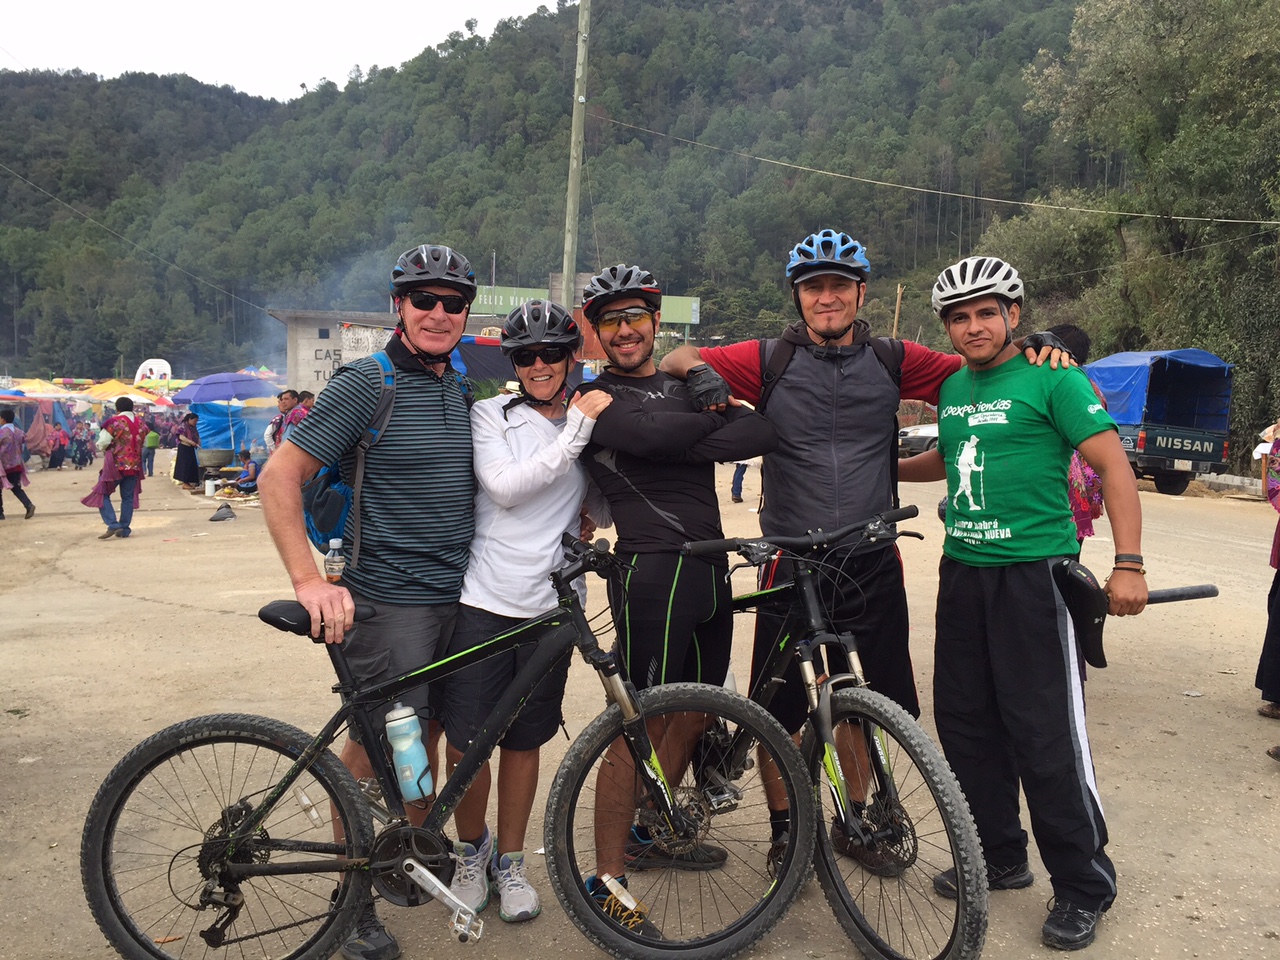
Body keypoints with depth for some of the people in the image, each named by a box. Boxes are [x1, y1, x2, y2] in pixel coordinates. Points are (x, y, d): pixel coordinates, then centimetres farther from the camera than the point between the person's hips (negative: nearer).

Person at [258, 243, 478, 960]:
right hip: (390, 597, -6)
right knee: (374, 745, 0)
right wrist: (309, 580, -24)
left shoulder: (463, 390, 10)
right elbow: (280, 477, -15)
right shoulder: (366, 384, -11)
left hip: (458, 596, 6)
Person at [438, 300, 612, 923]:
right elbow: (506, 487, -15)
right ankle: (472, 849, 29)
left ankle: (510, 861, 30)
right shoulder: (491, 414, 1)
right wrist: (576, 431, -16)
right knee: (466, 740, 2)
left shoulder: (590, 421, 10)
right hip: (482, 599, -2)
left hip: (551, 606, 2)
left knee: (523, 741, 12)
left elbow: (604, 513, 12)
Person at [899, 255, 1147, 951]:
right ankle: (1000, 857, 30)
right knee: (965, 723, 12)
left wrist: (1128, 565, -18)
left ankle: (1083, 887, 14)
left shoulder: (1053, 379, -6)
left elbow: (1112, 463, -11)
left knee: (1045, 734, -4)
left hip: (1033, 574, -7)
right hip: (962, 572, 7)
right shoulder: (953, 388, 12)